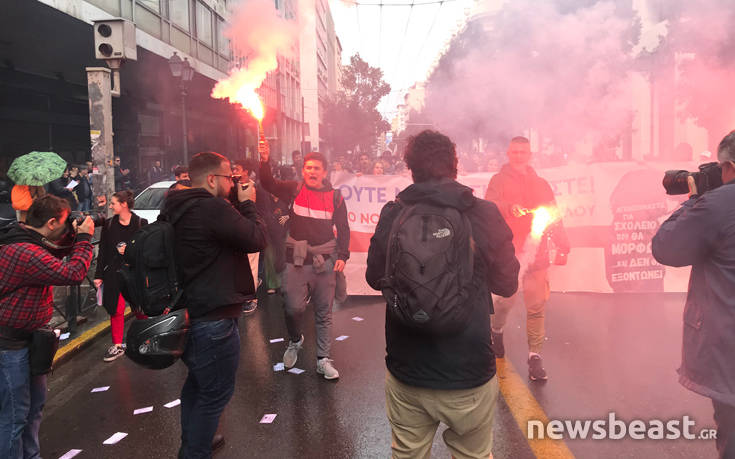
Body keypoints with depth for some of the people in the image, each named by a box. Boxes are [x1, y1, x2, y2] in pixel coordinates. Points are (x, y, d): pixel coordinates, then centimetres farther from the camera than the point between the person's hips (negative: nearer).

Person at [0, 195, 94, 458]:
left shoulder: (23, 242, 7)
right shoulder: (25, 252, -27)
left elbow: (54, 261, 22)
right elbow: (73, 274, -29)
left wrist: (75, 240, 7)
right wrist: (84, 238, -16)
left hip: (28, 338, 11)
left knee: (35, 404, 23)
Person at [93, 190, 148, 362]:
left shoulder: (141, 224, -3)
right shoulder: (109, 224, 5)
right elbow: (103, 251, 7)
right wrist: (99, 275, 5)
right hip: (114, 272, 2)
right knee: (116, 309, 3)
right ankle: (117, 346, 15)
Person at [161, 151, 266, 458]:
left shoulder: (178, 208, 8)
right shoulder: (214, 208, -22)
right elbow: (257, 239, -16)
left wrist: (240, 207, 10)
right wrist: (247, 205, -3)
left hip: (188, 313, 11)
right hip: (213, 318, -10)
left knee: (198, 383, 26)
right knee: (216, 392, 4)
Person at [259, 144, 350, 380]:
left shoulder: (334, 197, 6)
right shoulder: (293, 190, 4)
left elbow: (343, 229, 10)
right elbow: (268, 184, -9)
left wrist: (342, 255, 1)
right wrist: (265, 161, -25)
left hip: (324, 262, 1)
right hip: (296, 260, -1)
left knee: (324, 313, 6)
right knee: (294, 308, -4)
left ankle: (323, 359, 18)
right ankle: (295, 341, 28)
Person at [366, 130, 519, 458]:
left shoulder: (392, 216, -6)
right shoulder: (484, 214, -10)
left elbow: (375, 278, 7)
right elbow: (507, 284, 1)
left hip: (406, 373, 2)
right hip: (469, 374, -1)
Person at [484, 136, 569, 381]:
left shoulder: (541, 184, 21)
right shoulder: (499, 181, 8)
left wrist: (562, 247, 11)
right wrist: (509, 207, -29)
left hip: (537, 252, 4)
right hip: (510, 251, -3)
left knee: (537, 306, 0)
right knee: (509, 297, -5)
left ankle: (535, 357, 5)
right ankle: (497, 329, 28)